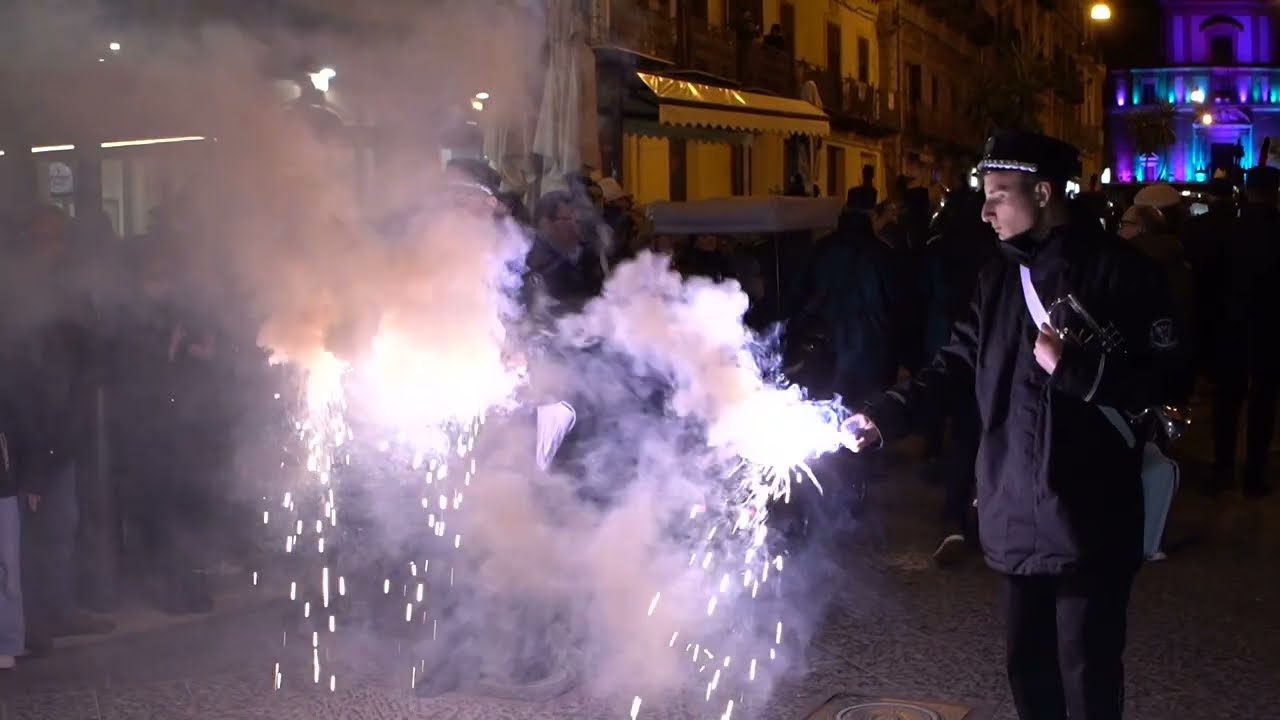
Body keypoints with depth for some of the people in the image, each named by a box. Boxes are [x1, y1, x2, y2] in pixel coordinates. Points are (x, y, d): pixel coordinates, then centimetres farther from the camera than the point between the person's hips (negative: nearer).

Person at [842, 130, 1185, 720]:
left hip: (1090, 515, -6)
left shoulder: (1118, 271, -8)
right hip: (1019, 514, 6)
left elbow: (1161, 379, -13)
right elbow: (954, 364, 12)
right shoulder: (999, 278, 12)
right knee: (1026, 662, 16)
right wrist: (882, 418, 1)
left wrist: (1071, 366, -21)